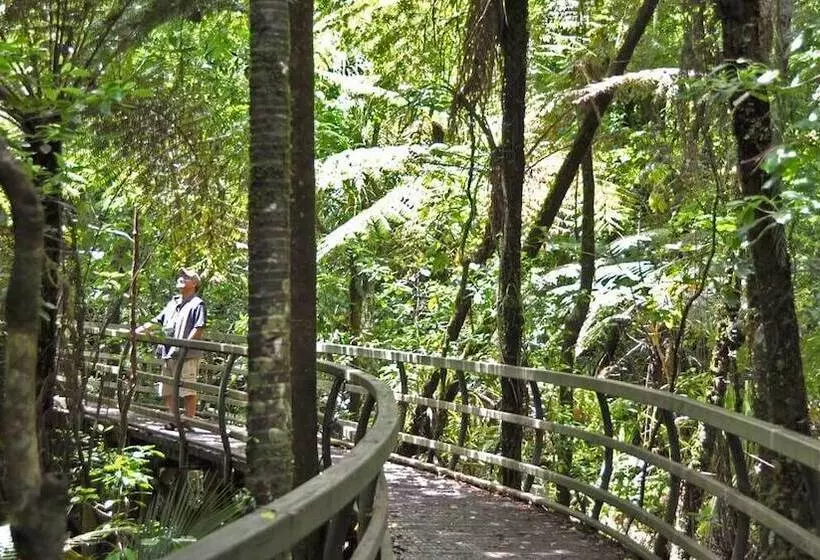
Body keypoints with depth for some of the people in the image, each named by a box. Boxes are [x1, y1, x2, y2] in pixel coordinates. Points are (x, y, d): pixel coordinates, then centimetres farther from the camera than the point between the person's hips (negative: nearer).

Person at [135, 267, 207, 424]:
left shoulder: (197, 304, -3)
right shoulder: (173, 302, 22)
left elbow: (199, 329, -13)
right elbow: (157, 320, 24)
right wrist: (139, 330, 12)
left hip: (187, 355, -8)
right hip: (168, 354, 8)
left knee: (187, 391, -8)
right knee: (167, 391, 11)